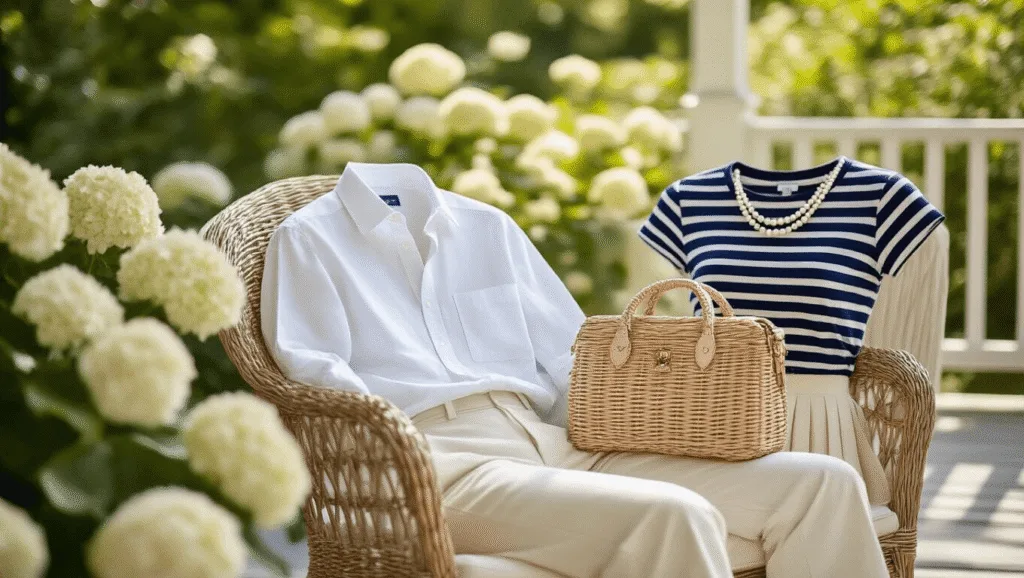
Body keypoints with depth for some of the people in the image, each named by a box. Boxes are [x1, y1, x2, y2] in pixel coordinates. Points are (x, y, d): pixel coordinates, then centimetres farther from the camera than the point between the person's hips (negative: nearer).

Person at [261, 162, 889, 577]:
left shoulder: (488, 227, 27)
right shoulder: (311, 238, 12)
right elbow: (318, 377, 0)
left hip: (558, 444, 6)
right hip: (441, 461, -6)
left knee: (825, 483, -11)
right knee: (673, 514, -34)